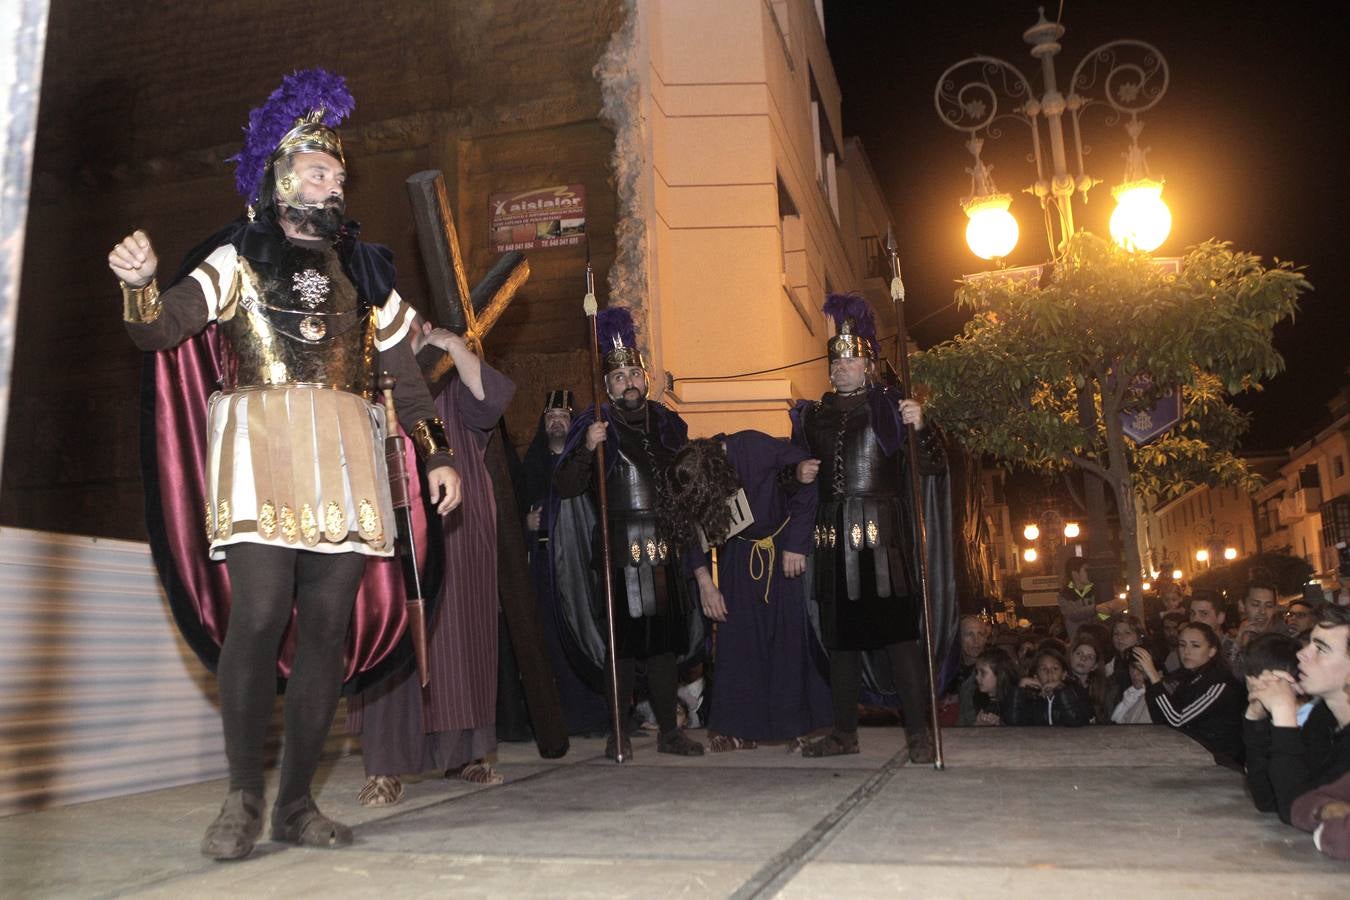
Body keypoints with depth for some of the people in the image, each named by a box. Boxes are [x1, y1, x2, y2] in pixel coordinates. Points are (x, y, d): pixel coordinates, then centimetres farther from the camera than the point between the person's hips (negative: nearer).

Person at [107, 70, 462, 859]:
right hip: (260, 446, -3)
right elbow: (161, 329, 0)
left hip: (345, 454, 3)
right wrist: (141, 283, -21)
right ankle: (243, 798, -2)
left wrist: (437, 455, 11)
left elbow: (404, 372, 20)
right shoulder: (238, 258, 13)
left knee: (329, 626, -2)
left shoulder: (364, 270, 21)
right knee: (259, 614, -14)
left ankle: (297, 802, 7)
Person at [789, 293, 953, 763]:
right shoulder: (813, 415, 16)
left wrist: (920, 427, -23)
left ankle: (919, 732, 0)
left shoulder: (890, 406, 3)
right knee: (840, 635, 8)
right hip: (833, 539, 5)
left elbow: (934, 466, -7)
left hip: (883, 536, -4)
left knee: (897, 630, -7)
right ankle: (844, 732, 16)